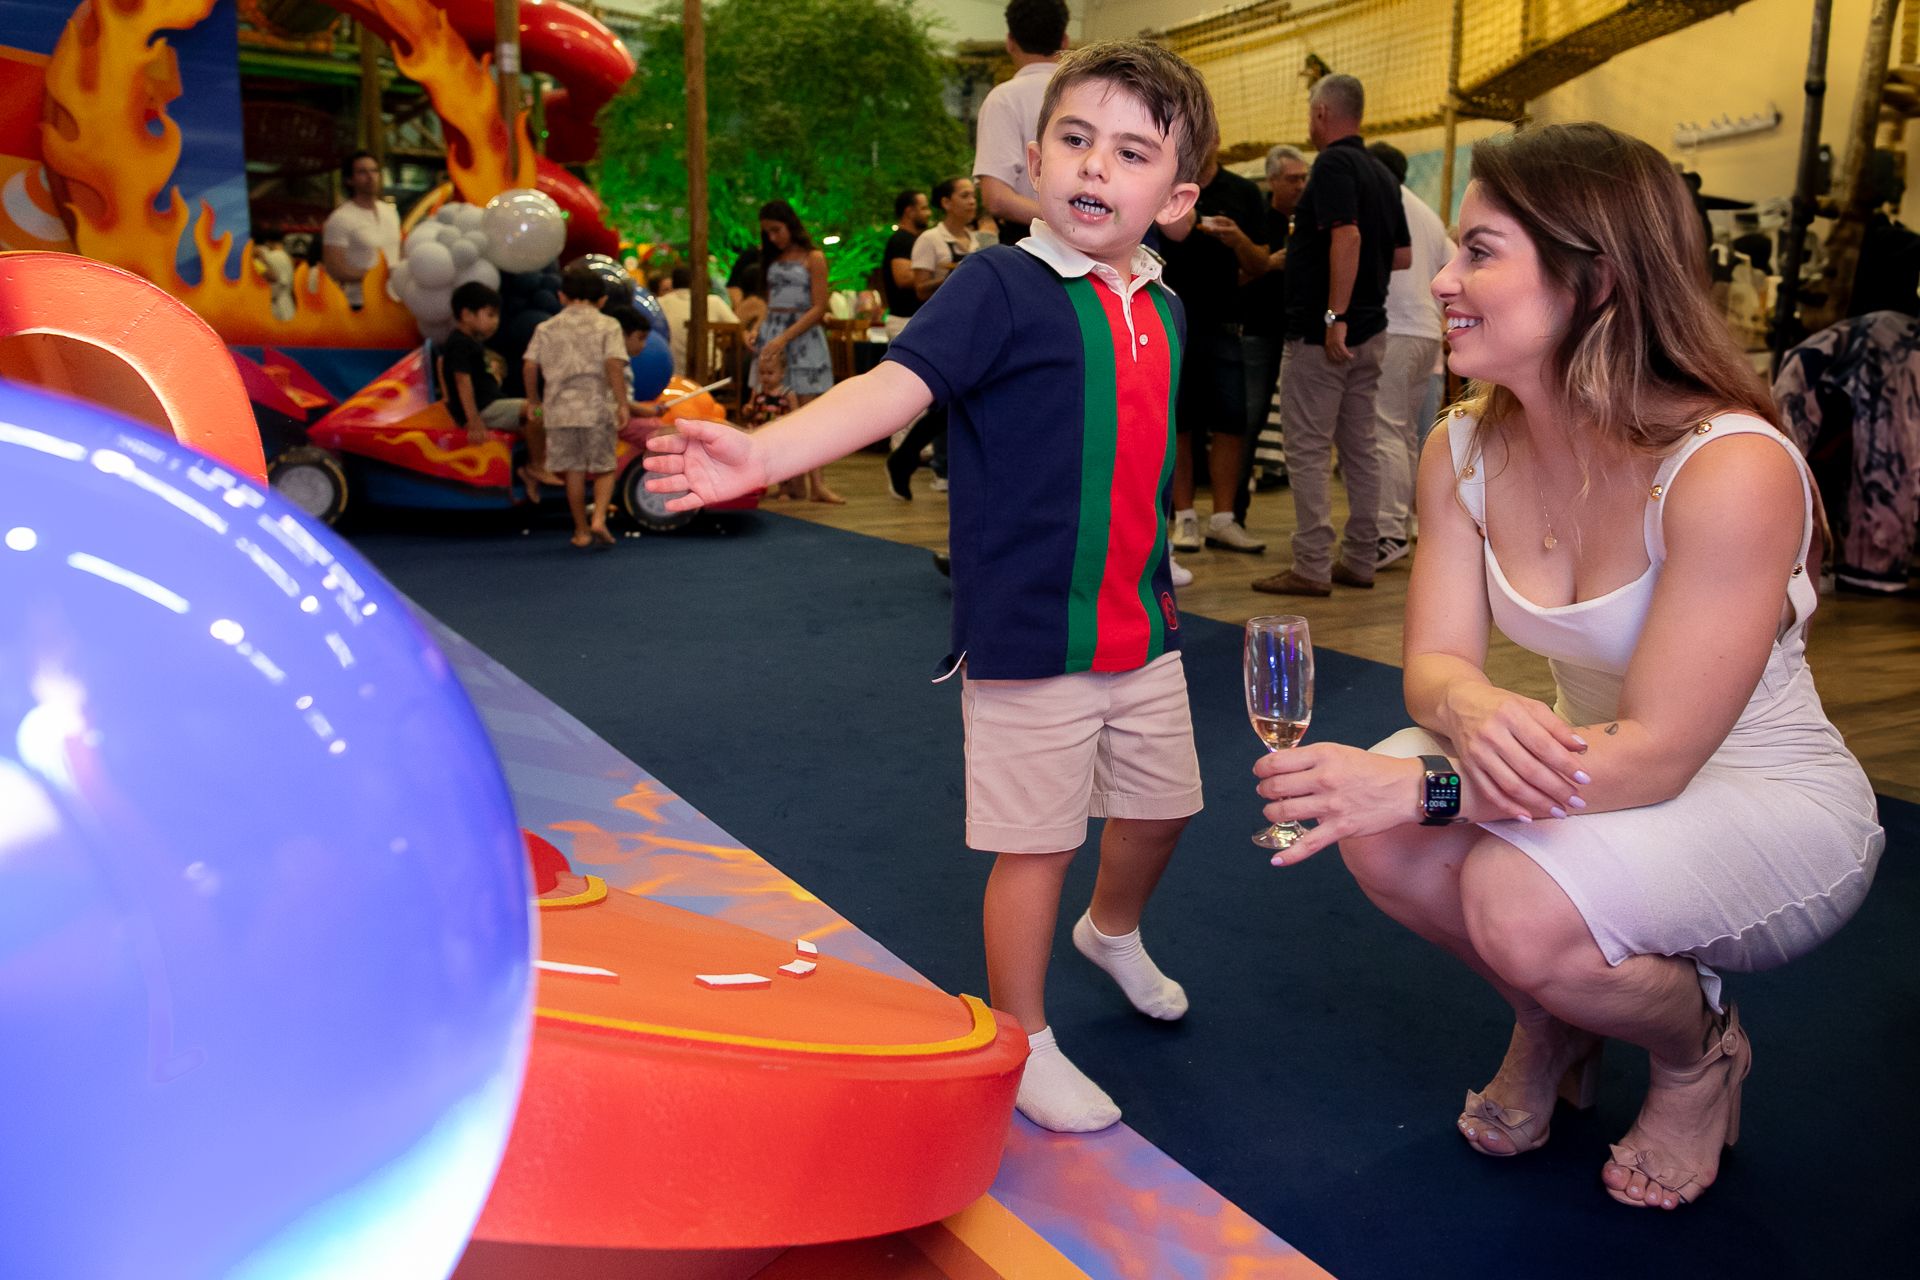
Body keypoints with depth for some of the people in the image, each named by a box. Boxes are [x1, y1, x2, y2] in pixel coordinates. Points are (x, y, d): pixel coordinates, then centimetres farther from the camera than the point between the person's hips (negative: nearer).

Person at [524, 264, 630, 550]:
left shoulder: (547, 328, 9)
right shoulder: (608, 326, 1)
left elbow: (531, 366, 3)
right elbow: (614, 365, -12)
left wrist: (533, 400, 16)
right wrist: (622, 404, -12)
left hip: (561, 407, 2)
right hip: (597, 407, -2)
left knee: (574, 470, 10)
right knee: (604, 468, 8)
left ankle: (581, 531, 17)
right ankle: (599, 518, -13)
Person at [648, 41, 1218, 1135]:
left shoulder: (1164, 311, 8)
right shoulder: (1001, 288, -13)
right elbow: (895, 385, -27)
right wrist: (764, 451, -42)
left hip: (1143, 629, 7)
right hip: (1030, 635, -7)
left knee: (1160, 803, 22)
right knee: (1038, 839, 3)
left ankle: (1114, 932, 54)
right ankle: (1022, 1044, 24)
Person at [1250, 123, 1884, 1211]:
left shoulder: (1731, 468, -28)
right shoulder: (1464, 449, -7)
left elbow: (1658, 755, -31)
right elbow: (1437, 659, -10)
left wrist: (1421, 784, -39)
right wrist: (1473, 711, -35)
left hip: (1778, 809, -5)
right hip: (1586, 774, 6)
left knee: (1519, 904, -32)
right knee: (1378, 833, -21)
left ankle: (1701, 1050, 7)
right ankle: (1552, 1021, 13)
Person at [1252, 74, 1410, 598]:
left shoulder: (1332, 164, -11)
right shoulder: (1381, 173, 14)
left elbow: (1348, 235, -24)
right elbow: (1402, 255, 16)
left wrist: (1334, 315, -26)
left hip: (1320, 333, -9)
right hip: (1368, 330, 9)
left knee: (1308, 449, -5)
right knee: (1360, 446, 11)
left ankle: (1312, 567, -4)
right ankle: (1360, 560, 16)